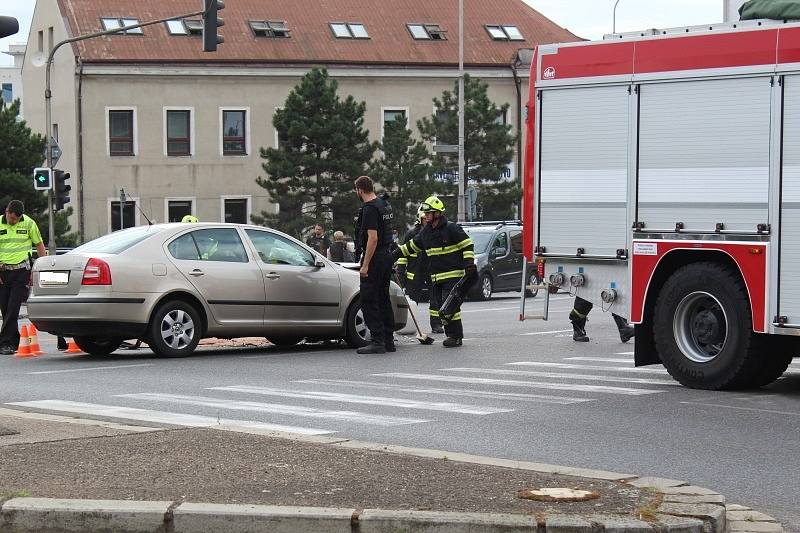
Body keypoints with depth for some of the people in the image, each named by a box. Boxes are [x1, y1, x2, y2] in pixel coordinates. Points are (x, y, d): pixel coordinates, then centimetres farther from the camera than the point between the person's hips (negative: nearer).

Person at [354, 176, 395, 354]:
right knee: (383, 299, 14)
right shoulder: (384, 205, 14)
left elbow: (373, 238, -23)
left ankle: (377, 341, -10)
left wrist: (365, 265, -22)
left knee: (369, 301, -6)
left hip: (374, 258, -10)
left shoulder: (370, 209, -16)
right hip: (387, 256, 10)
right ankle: (388, 340, 15)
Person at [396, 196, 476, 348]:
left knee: (450, 306, -13)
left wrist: (469, 263, -14)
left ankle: (456, 336, -5)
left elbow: (468, 245, -7)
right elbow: (412, 246, 26)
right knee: (438, 306, 3)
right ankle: (451, 334, 12)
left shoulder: (451, 228, -9)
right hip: (436, 277, 7)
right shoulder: (425, 232, 12)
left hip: (453, 275, -7)